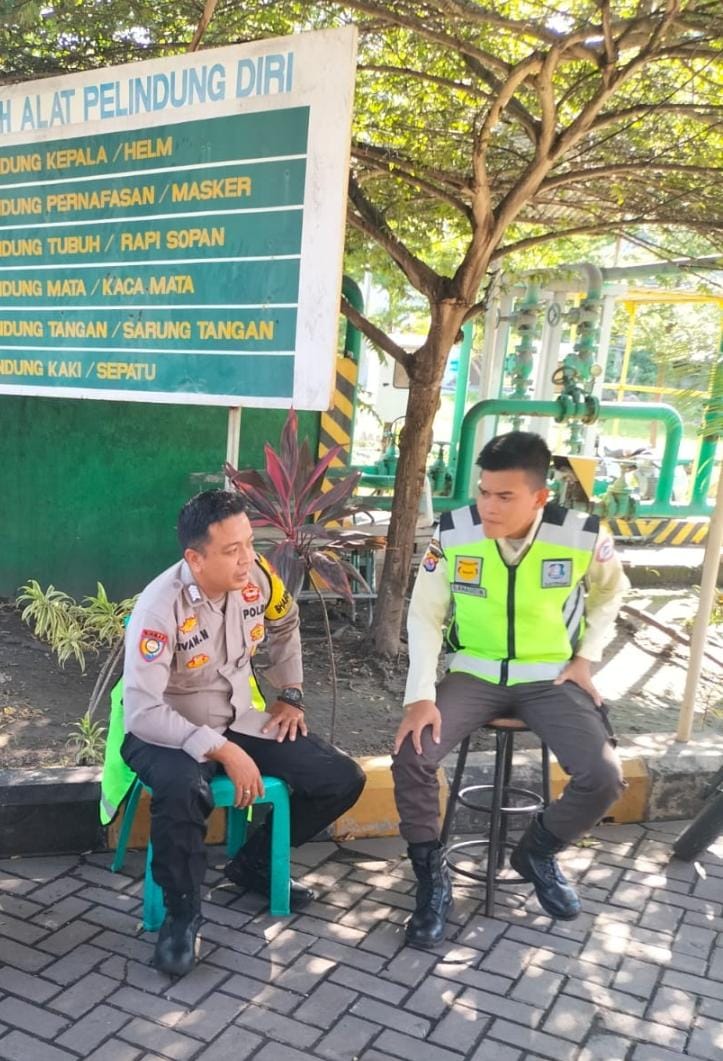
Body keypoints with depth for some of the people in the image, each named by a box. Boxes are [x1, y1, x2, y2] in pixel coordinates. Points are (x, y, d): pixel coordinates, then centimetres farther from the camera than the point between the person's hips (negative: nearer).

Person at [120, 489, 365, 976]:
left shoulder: (258, 576, -12)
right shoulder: (160, 608, -28)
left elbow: (286, 625, 13)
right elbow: (142, 712, -30)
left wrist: (290, 694, 9)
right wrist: (224, 752, -31)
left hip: (240, 721, 6)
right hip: (169, 731, -6)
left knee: (344, 780, -4)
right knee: (182, 791, -40)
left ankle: (254, 864, 18)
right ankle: (183, 914, -11)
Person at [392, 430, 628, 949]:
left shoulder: (584, 536, -16)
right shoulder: (453, 532, -15)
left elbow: (610, 593, 8)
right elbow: (425, 616, -6)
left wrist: (585, 658, 1)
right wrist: (420, 696, -16)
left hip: (551, 678, 0)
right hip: (474, 674, 0)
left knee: (605, 779, -17)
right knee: (411, 757, -21)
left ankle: (537, 853, 16)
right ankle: (433, 879, 3)